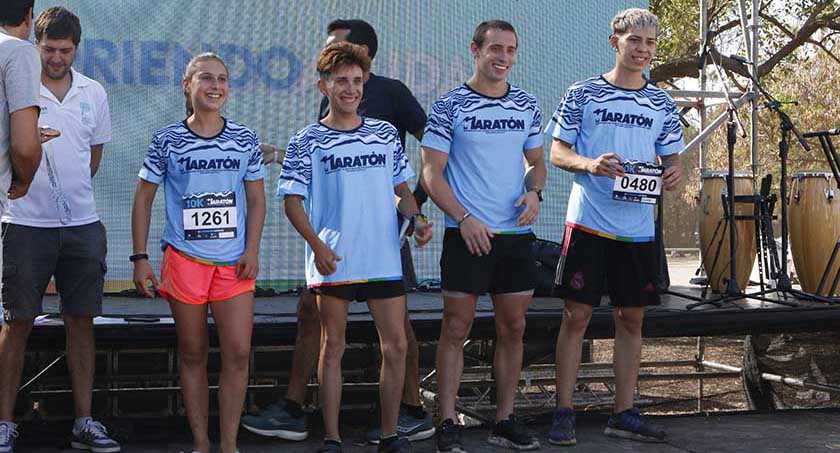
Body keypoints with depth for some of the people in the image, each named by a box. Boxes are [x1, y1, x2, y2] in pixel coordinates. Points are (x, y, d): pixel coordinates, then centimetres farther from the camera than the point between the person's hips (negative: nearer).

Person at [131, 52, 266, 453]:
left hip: (234, 262, 1)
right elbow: (143, 199, 4)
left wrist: (251, 250, -2)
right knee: (192, 354, 6)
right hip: (185, 259, -1)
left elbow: (256, 199, 10)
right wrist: (140, 258, -1)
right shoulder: (167, 141, 0)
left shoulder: (244, 139, 5)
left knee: (238, 353, -5)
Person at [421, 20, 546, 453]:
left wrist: (534, 192, -3)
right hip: (467, 234, -4)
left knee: (513, 329, 8)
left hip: (516, 234, 5)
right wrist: (465, 218, -16)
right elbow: (432, 173, -6)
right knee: (456, 328, -2)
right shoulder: (449, 106, -4)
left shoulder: (527, 105, 9)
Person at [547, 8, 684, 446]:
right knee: (576, 315, -3)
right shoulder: (582, 94, 0)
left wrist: (674, 173, -10)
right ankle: (563, 412, 5)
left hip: (638, 228, 4)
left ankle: (624, 413, 17)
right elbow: (557, 152, 0)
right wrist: (590, 164, -20)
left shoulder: (662, 104, 11)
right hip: (588, 223, -4)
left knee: (631, 319, 8)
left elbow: (672, 158, 14)